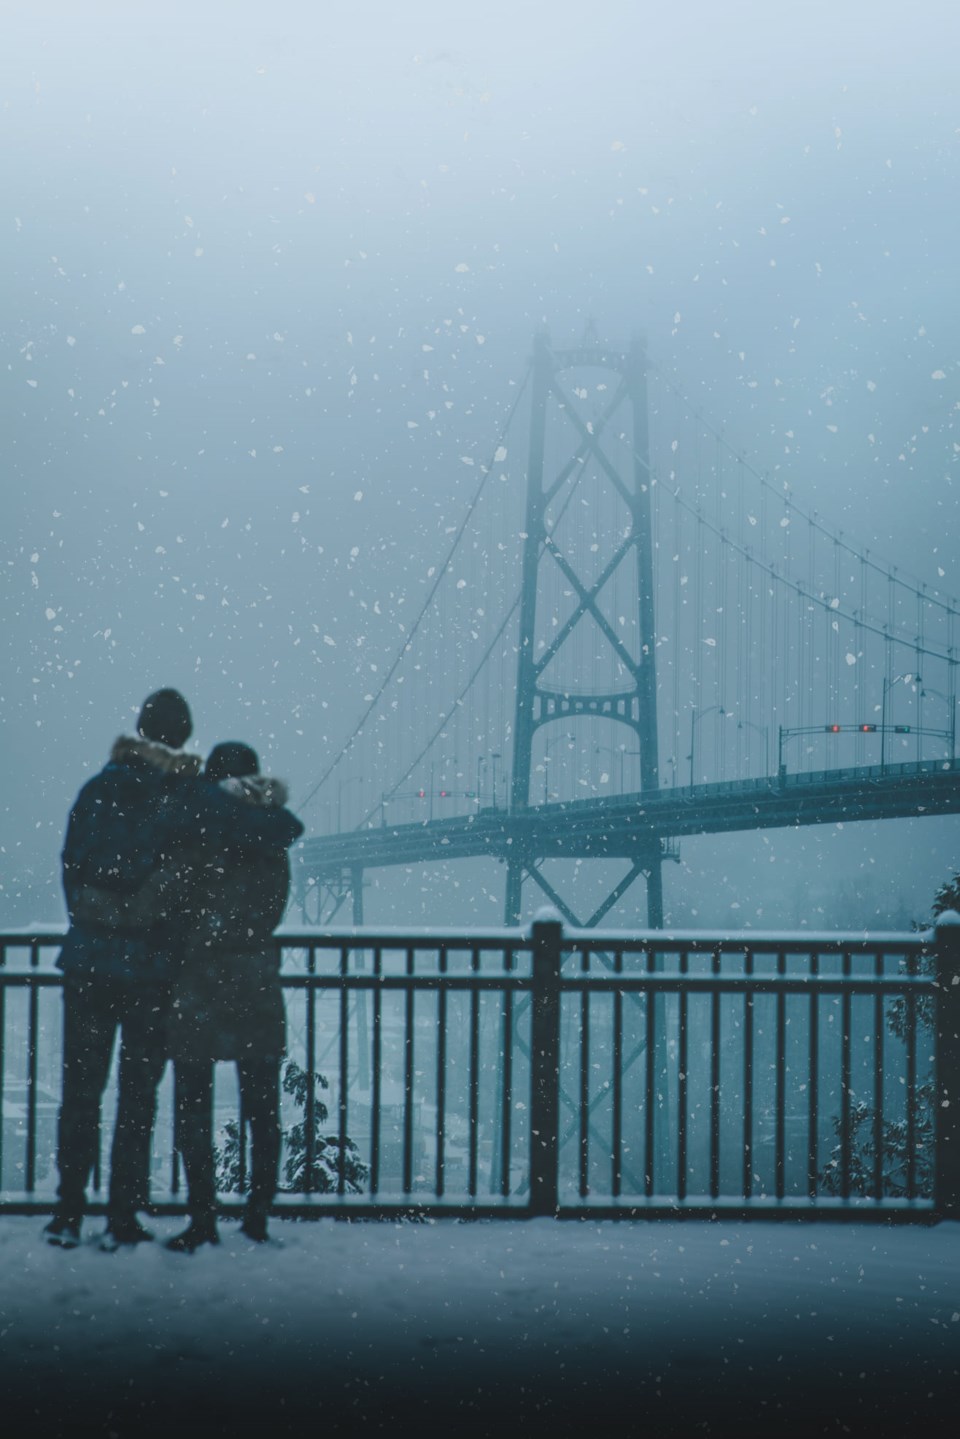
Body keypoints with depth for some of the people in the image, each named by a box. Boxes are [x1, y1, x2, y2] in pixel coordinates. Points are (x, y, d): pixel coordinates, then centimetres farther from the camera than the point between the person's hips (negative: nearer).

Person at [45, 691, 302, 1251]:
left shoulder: (98, 788, 3)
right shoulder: (192, 796, -9)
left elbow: (72, 867, 8)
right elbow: (280, 830, -14)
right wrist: (275, 822, 8)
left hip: (88, 959, 3)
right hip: (151, 968, -2)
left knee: (81, 1089, 12)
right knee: (138, 1094, 8)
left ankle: (69, 1215, 14)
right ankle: (123, 1220, 10)